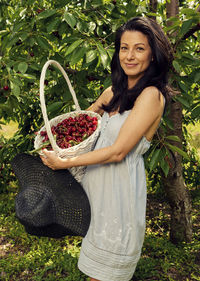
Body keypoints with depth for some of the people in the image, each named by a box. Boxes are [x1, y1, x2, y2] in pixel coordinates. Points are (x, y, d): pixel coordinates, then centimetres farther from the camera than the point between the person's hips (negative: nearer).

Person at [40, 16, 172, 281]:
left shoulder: (151, 95, -19)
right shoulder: (115, 91, 5)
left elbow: (117, 152, -22)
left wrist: (64, 162, -17)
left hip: (121, 183, -7)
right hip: (98, 177, 7)